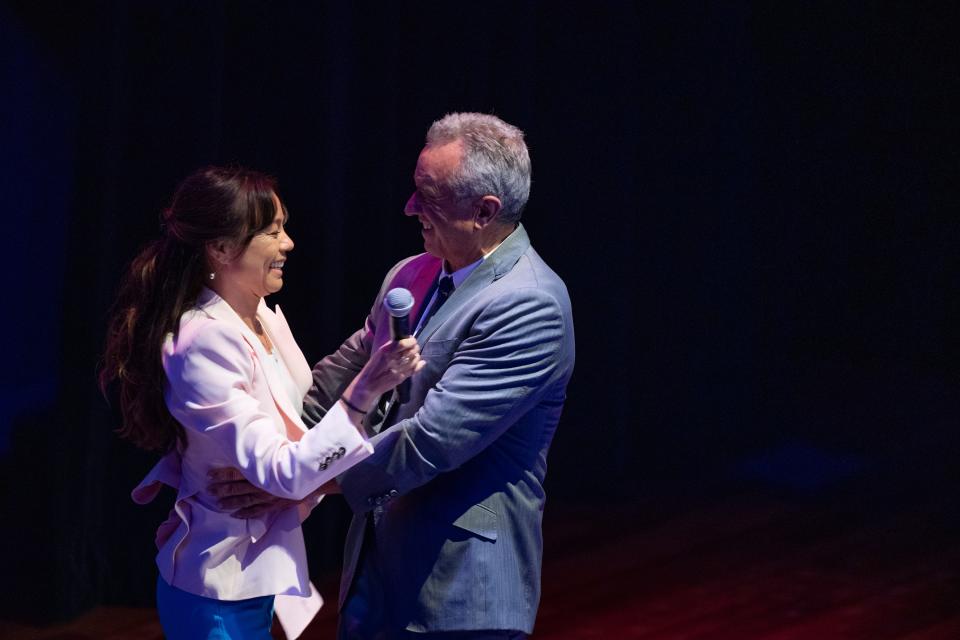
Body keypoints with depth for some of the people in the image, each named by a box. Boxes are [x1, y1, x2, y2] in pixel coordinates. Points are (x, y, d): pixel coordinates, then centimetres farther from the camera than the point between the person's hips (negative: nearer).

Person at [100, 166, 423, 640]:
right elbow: (282, 473, -29)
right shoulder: (203, 343, -24)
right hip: (223, 588, -8)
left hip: (260, 569, 8)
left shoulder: (264, 317, 1)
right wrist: (361, 393, -37)